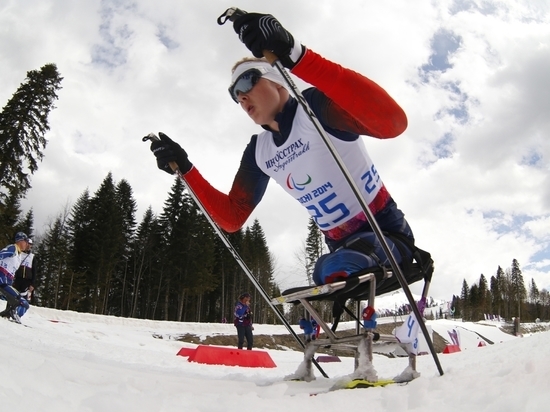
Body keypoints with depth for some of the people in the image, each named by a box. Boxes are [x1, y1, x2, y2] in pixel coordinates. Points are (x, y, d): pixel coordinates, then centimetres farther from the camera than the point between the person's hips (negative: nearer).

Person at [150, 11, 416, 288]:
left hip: (387, 234, -7)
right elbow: (231, 218, 9)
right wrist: (185, 169, -3)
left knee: (332, 270, -36)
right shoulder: (257, 153, 7)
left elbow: (393, 122, -36)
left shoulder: (316, 106, -15)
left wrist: (297, 56, -44)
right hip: (342, 249, 8)